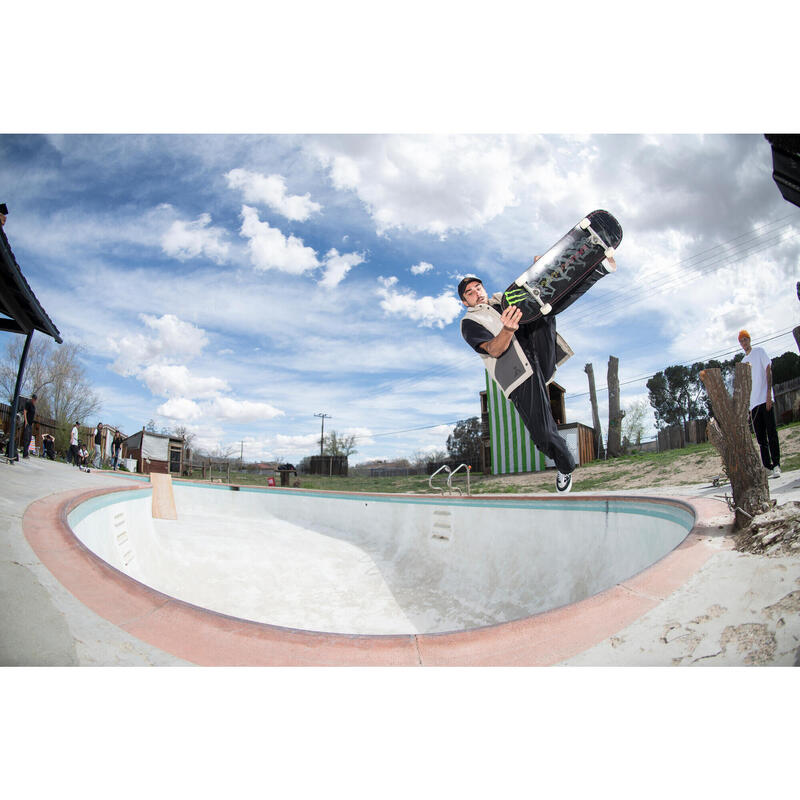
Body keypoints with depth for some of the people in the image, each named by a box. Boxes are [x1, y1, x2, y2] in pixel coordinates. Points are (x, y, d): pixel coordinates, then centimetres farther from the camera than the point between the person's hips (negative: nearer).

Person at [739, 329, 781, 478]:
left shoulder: (760, 351, 6)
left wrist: (769, 393, -15)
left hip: (765, 399, -6)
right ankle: (767, 467, 7)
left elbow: (768, 371, -4)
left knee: (771, 433, -8)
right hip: (753, 403, 6)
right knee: (760, 436, 4)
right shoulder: (743, 362, 21)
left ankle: (776, 464, -6)